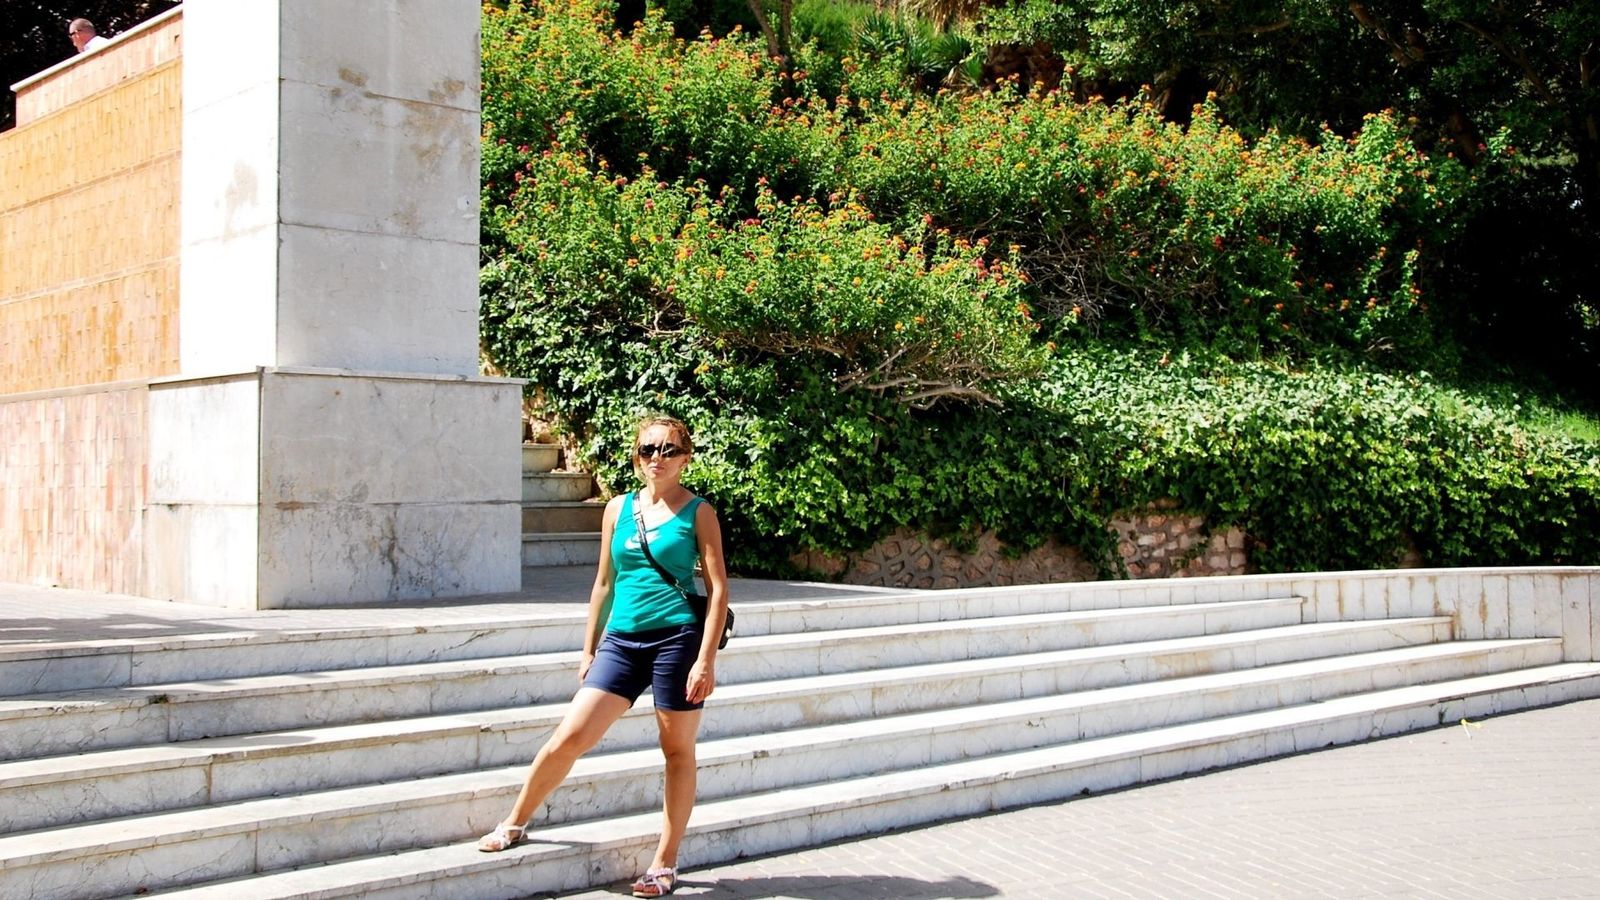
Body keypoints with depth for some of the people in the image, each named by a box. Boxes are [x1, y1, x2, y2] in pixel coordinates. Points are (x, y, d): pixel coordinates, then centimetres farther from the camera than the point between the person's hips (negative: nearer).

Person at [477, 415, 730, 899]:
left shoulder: (697, 512, 0)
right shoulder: (618, 509, 10)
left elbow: (718, 588, -4)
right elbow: (604, 582, 17)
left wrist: (706, 659, -12)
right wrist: (589, 649, 15)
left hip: (677, 638, -3)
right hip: (621, 640, 3)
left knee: (678, 750, 5)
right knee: (569, 737, -1)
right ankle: (515, 824, 19)